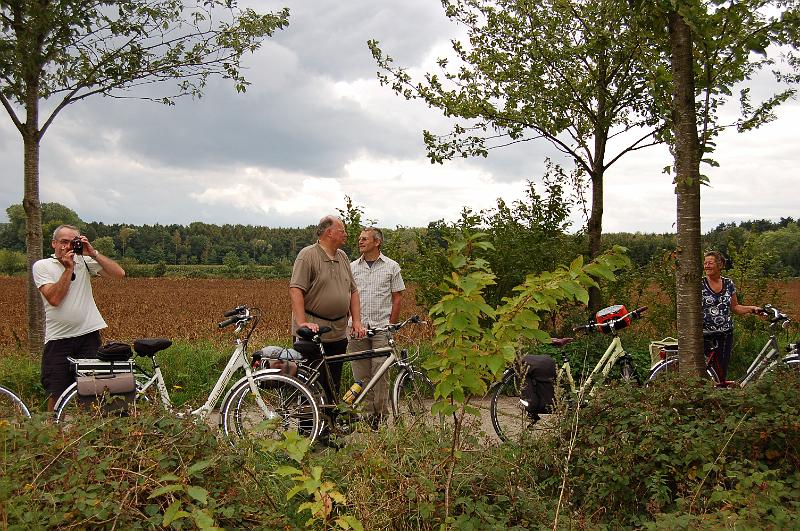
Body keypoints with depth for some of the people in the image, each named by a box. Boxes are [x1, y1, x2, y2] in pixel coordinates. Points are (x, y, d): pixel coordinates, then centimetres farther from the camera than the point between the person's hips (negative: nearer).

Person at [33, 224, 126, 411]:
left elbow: (119, 273, -5)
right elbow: (54, 298, -13)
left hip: (88, 334, 1)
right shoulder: (42, 266, 1)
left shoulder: (84, 261, 6)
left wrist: (93, 253, -9)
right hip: (58, 339, -1)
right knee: (55, 395, 1)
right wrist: (68, 268, -11)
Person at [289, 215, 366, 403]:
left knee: (333, 385, 10)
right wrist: (302, 322, -25)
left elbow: (353, 291, 16)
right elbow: (295, 290, -16)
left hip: (338, 333, 7)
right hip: (313, 330, -6)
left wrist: (356, 321, 6)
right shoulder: (308, 255, -7)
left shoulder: (342, 257, 15)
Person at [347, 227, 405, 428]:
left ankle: (381, 415, 6)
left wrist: (391, 325, -2)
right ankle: (366, 414, 11)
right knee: (360, 373, 3)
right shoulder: (352, 267, 11)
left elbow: (397, 297, 4)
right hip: (357, 327, 3)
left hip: (381, 328, -2)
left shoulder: (391, 266, 4)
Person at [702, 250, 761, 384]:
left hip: (726, 333, 4)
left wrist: (751, 308, 3)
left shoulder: (728, 284, 8)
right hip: (706, 334, -4)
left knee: (723, 368, 5)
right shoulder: (700, 284, -4)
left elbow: (734, 307, 15)